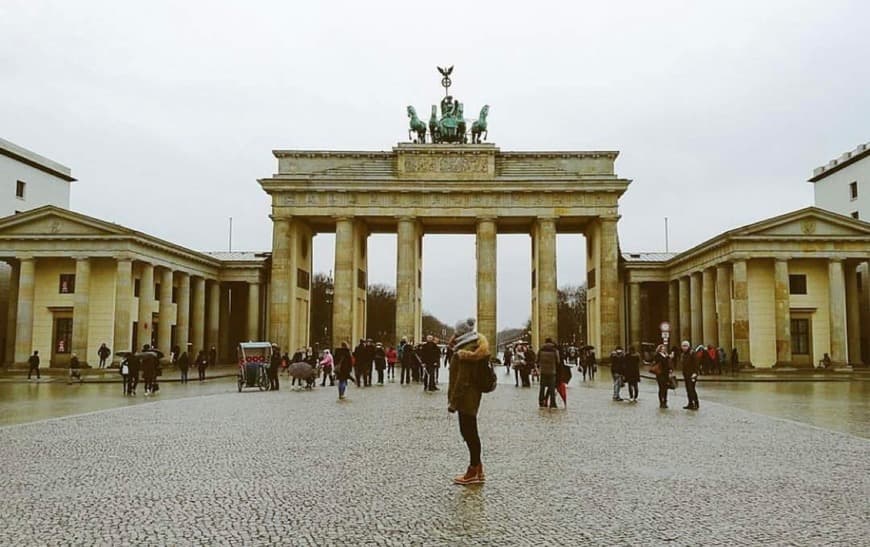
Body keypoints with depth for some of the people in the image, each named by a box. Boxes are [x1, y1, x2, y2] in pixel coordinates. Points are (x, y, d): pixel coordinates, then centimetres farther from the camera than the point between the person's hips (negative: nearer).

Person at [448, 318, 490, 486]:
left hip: (466, 397, -10)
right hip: (470, 397, 10)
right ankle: (476, 468, 23)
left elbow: (462, 380, -21)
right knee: (469, 432, 15)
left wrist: (453, 401, -18)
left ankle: (474, 471, 6)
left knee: (469, 433, -2)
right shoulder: (474, 347, 13)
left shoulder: (465, 352, -18)